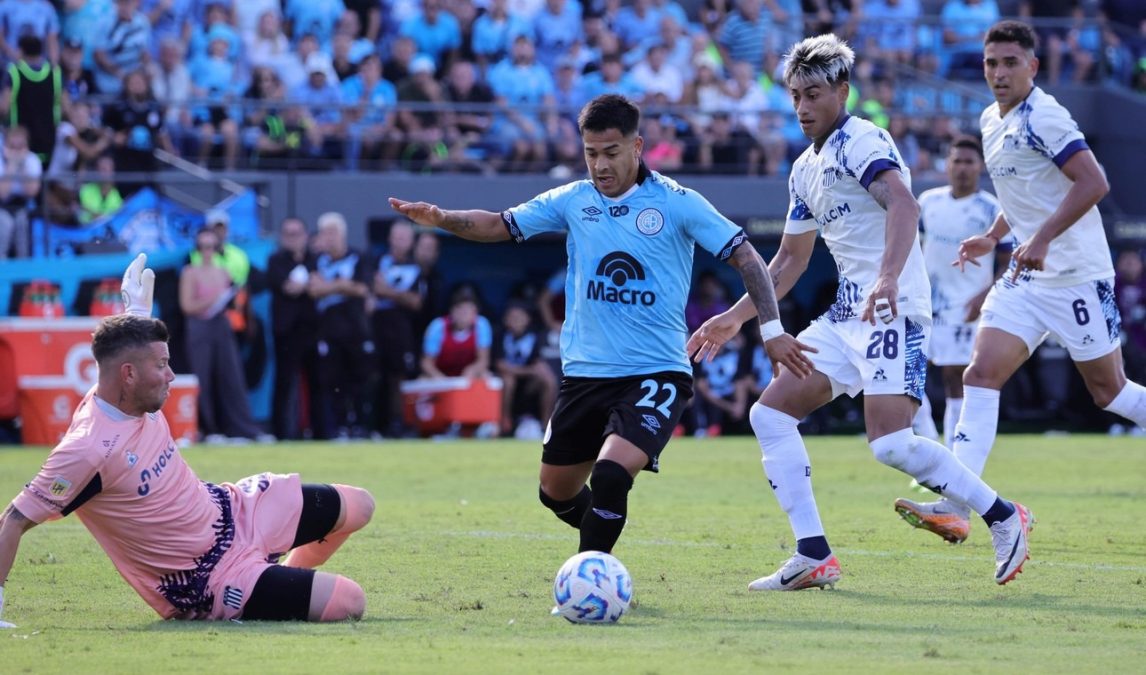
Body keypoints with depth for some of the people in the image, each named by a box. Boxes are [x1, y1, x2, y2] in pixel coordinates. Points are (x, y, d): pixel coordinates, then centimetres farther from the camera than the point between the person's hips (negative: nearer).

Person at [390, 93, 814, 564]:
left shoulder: (676, 203, -6)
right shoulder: (573, 201, 4)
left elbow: (745, 257, -5)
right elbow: (498, 226, 5)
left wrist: (772, 329, -14)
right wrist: (441, 219, -13)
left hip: (657, 374, -5)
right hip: (585, 373, 5)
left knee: (611, 474, -25)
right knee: (556, 492, 12)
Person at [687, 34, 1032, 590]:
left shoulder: (861, 141, -10)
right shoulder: (805, 169, 19)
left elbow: (902, 204, -28)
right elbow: (789, 261, 28)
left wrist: (888, 278, -43)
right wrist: (736, 317, 22)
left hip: (893, 310, -10)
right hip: (847, 315, 10)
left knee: (890, 442, -21)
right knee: (770, 413, 1)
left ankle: (1003, 518, -2)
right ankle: (814, 558, -1)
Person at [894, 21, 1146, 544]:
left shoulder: (1042, 118, -16)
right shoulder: (992, 120, 12)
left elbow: (1093, 183, -24)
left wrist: (1042, 239, -28)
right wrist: (993, 237, 19)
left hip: (1075, 275, -8)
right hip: (1027, 277, 8)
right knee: (980, 374, -8)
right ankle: (955, 508, -17)